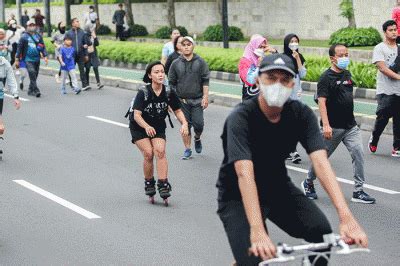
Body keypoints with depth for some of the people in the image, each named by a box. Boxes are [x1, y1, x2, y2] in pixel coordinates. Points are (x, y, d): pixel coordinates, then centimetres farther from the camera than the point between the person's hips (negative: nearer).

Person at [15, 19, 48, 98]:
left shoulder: (39, 36, 9)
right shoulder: (24, 36, -1)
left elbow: (43, 47, 11)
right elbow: (19, 48, 1)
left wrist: (45, 56, 0)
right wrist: (17, 59, -1)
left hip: (37, 59, 4)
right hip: (28, 59, -4)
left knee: (35, 76, 9)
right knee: (32, 74, -18)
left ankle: (31, 90, 22)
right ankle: (36, 91, -21)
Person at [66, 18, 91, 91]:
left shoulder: (82, 33, 6)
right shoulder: (68, 33, 0)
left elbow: (86, 43, 10)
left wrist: (86, 55, 7)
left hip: (80, 55, 1)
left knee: (82, 70, -4)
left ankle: (85, 85, -8)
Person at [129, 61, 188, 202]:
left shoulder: (169, 93, -12)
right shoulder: (143, 93, -23)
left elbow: (178, 110, -1)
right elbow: (137, 115, -28)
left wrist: (184, 123, -21)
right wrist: (147, 127, -46)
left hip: (158, 128, 3)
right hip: (139, 128, -2)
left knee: (160, 151, -19)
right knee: (148, 153, -18)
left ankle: (163, 184, -15)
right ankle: (149, 183, 4)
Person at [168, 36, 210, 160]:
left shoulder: (201, 62, 2)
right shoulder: (176, 64, 5)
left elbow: (205, 81, 1)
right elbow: (171, 82, 10)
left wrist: (205, 97, -6)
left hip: (197, 100, -1)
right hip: (182, 101, 1)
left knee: (198, 123, -7)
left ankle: (197, 138, 26)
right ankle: (187, 149, 13)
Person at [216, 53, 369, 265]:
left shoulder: (301, 114, -14)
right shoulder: (240, 117, -26)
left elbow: (321, 162, -26)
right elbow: (245, 174, -38)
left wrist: (346, 216, -40)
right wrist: (257, 231, -51)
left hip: (277, 187, 4)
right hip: (237, 195, -4)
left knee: (322, 232, -20)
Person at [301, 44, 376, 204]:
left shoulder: (347, 74, 10)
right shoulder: (326, 77, -12)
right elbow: (321, 102, -20)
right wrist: (326, 125, -28)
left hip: (350, 126, 6)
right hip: (333, 127, -6)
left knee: (358, 153, -7)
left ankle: (358, 191, -3)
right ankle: (308, 183, 31)